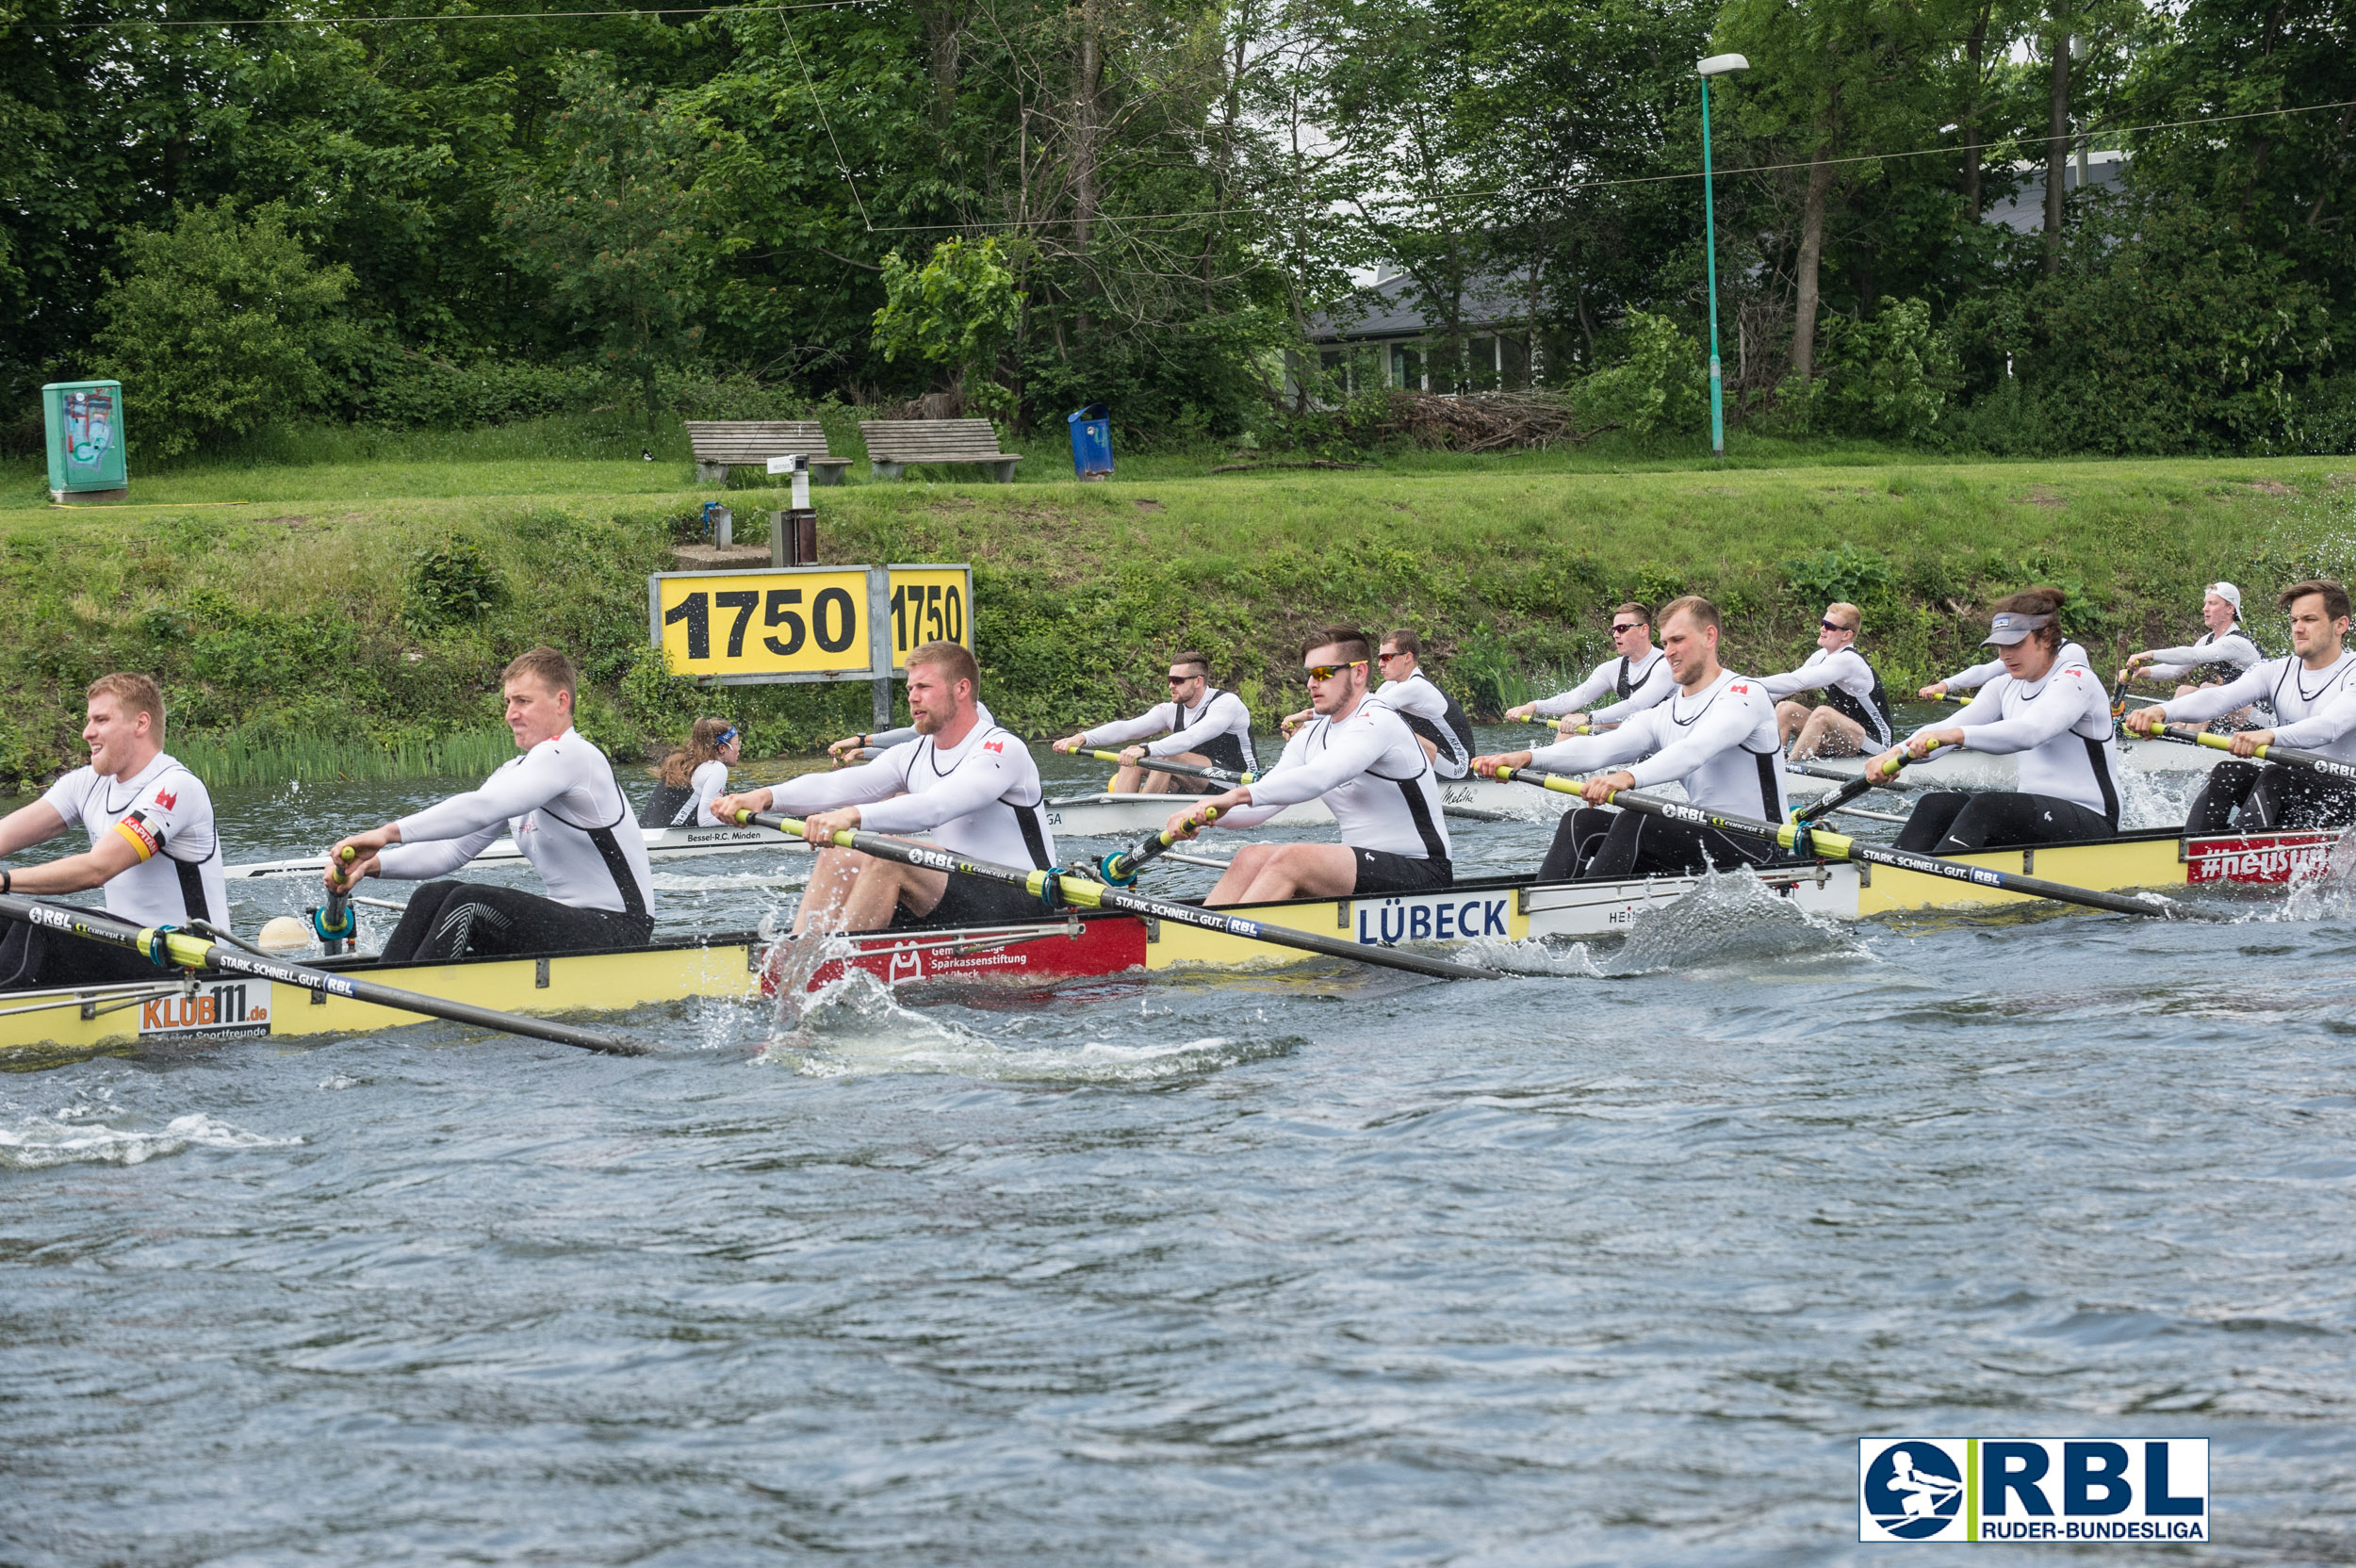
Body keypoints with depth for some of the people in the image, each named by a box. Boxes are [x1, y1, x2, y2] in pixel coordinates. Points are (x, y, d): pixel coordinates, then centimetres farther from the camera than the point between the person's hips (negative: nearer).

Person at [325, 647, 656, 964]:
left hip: (617, 931, -9)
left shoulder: (569, 755, -15)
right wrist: (374, 864, -7)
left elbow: (482, 807, -29)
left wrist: (391, 832, -34)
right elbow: (452, 850, 9)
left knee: (469, 901, -25)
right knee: (434, 896, -3)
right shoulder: (515, 772, 15)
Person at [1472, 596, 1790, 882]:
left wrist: (1630, 777, -44)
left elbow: (1694, 750, -27)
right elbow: (1601, 748, 1)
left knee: (1634, 822, -29)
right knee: (1581, 823, -8)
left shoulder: (1745, 694, -8)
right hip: (1704, 839, 8)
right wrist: (1528, 758, -17)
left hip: (1754, 848, -8)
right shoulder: (1665, 715, 16)